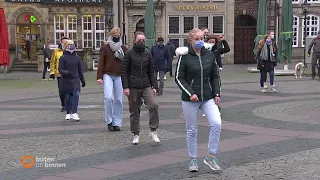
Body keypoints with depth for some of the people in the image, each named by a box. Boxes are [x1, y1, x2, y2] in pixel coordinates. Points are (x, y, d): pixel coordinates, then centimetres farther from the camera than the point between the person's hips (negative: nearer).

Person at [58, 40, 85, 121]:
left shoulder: (76, 57, 9)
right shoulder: (63, 58, -2)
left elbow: (80, 70, 16)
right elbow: (60, 70, -7)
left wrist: (83, 80, 19)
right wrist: (68, 73, -25)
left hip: (75, 80, 2)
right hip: (66, 81, -2)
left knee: (76, 94, -14)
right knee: (67, 97, 6)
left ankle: (74, 113, -14)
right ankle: (68, 113, 22)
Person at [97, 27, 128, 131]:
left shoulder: (123, 49, 11)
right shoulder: (105, 48, 3)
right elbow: (101, 63, 2)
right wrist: (99, 77, -4)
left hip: (119, 76, 3)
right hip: (107, 75, -3)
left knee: (118, 100, 3)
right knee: (109, 97, -18)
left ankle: (117, 123, 12)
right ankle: (109, 121, -3)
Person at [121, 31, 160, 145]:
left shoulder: (147, 54, 10)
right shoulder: (129, 54, -1)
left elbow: (151, 71, 13)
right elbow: (124, 71, -2)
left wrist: (154, 86, 6)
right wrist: (125, 87, -9)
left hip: (146, 86, 2)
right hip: (133, 87, -2)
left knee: (153, 105, -17)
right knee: (134, 111, 4)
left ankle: (153, 131, -4)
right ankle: (136, 135, 16)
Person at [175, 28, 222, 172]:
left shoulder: (209, 55, 4)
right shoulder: (184, 56, -6)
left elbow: (215, 76, 12)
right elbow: (179, 78, -6)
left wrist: (216, 93, 1)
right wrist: (190, 93, -16)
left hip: (208, 98, 3)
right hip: (190, 100, -3)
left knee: (216, 124, -15)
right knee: (192, 130, 6)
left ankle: (211, 157, 0)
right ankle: (193, 160, 22)